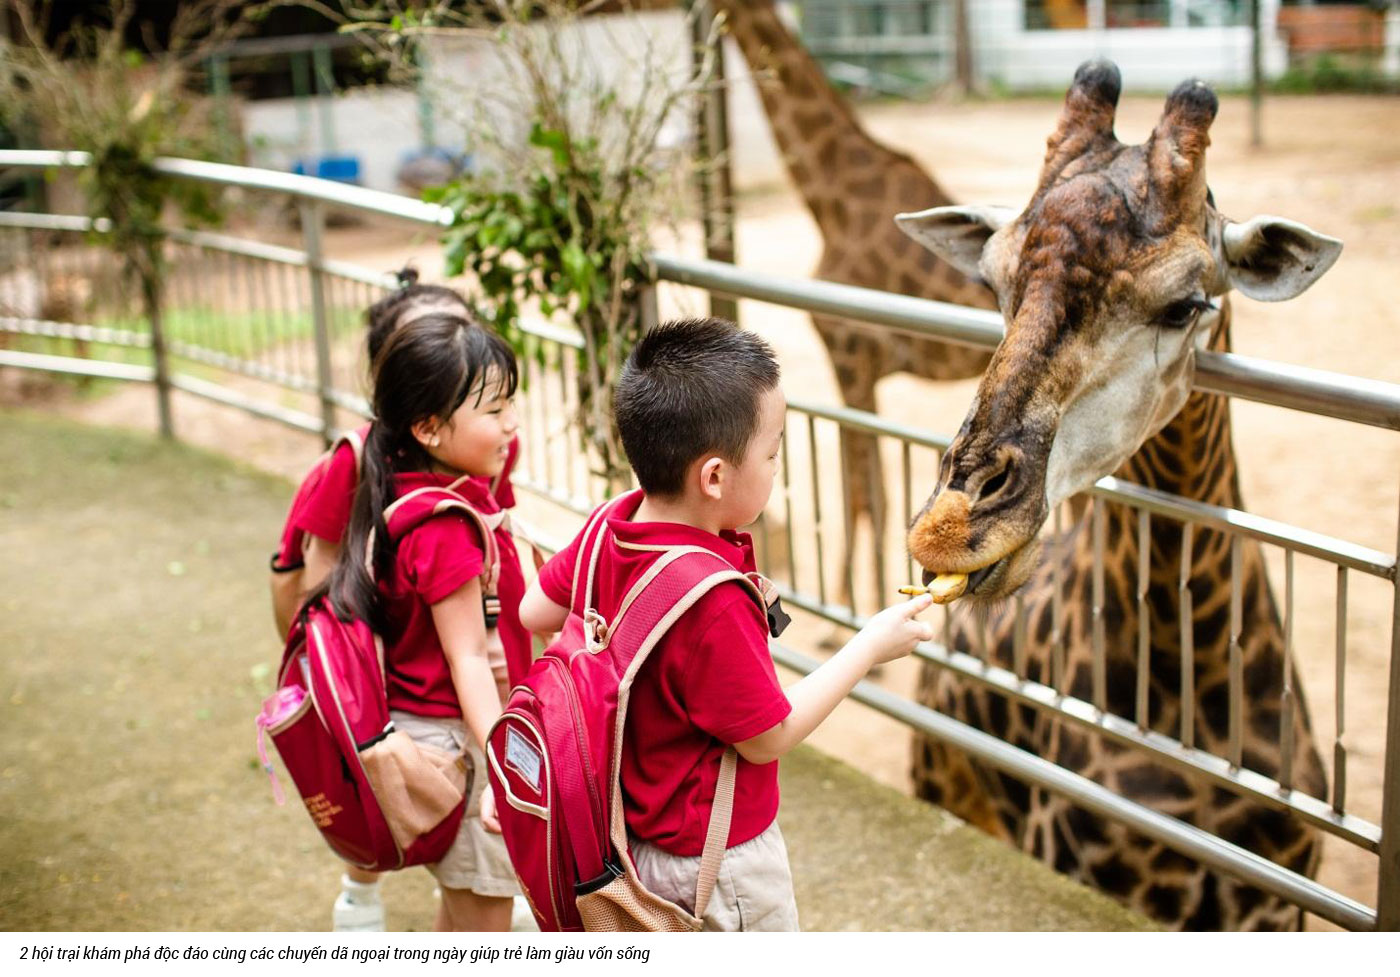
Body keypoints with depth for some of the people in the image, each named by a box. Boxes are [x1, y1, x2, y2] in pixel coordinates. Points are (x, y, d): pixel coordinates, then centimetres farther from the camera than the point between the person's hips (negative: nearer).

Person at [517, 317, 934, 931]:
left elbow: (534, 611, 5)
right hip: (718, 857, -8)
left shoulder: (608, 529, -11)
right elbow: (768, 737, -21)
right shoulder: (711, 601, -34)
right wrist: (870, 647, -13)